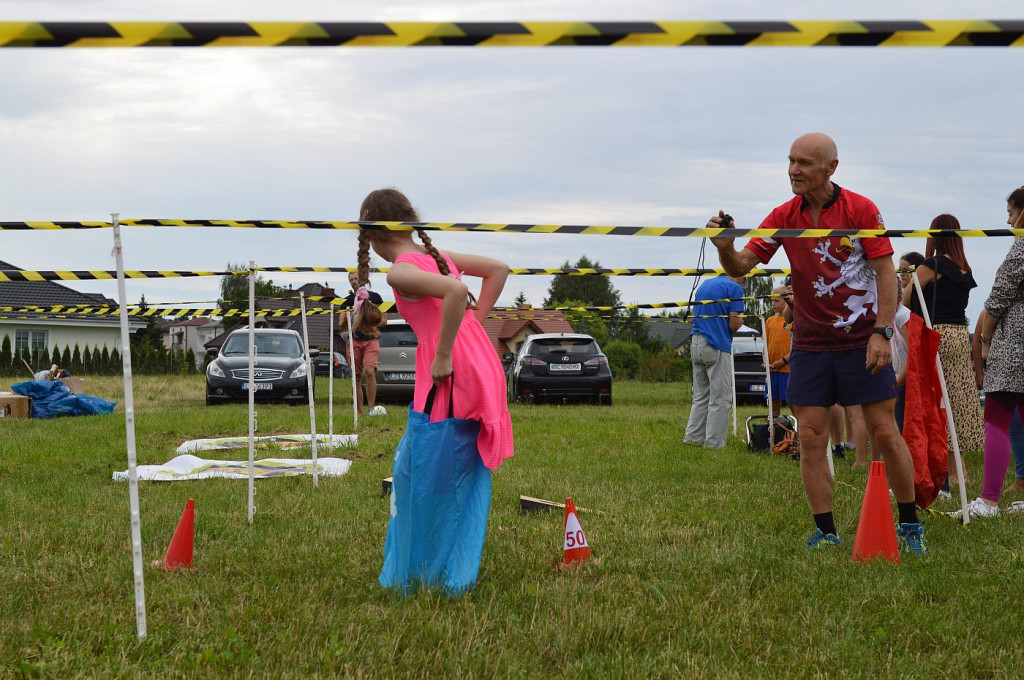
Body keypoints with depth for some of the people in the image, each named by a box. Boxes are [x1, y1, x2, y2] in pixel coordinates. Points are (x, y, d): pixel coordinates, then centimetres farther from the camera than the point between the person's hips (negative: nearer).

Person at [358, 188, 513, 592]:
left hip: (452, 377, -8)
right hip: (483, 365, 8)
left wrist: (443, 356, -19)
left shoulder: (400, 272, -10)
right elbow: (498, 270, 21)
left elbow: (456, 292, -27)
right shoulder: (437, 256, 15)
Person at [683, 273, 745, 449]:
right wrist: (740, 322, 11)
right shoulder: (734, 288, -6)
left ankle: (693, 437, 10)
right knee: (720, 399, -3)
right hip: (717, 348, -7)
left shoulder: (704, 285, 18)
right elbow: (733, 324, -12)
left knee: (700, 397, 13)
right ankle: (714, 443, -4)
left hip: (696, 345, 7)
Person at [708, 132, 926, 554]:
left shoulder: (861, 210, -6)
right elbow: (740, 266, 3)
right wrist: (725, 248, -20)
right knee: (811, 439, -2)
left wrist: (882, 332, -16)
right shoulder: (784, 217, 4)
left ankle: (910, 526, 10)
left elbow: (886, 273, -7)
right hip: (809, 343, 3)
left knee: (885, 433, -2)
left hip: (863, 341, -3)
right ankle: (825, 533, 5)